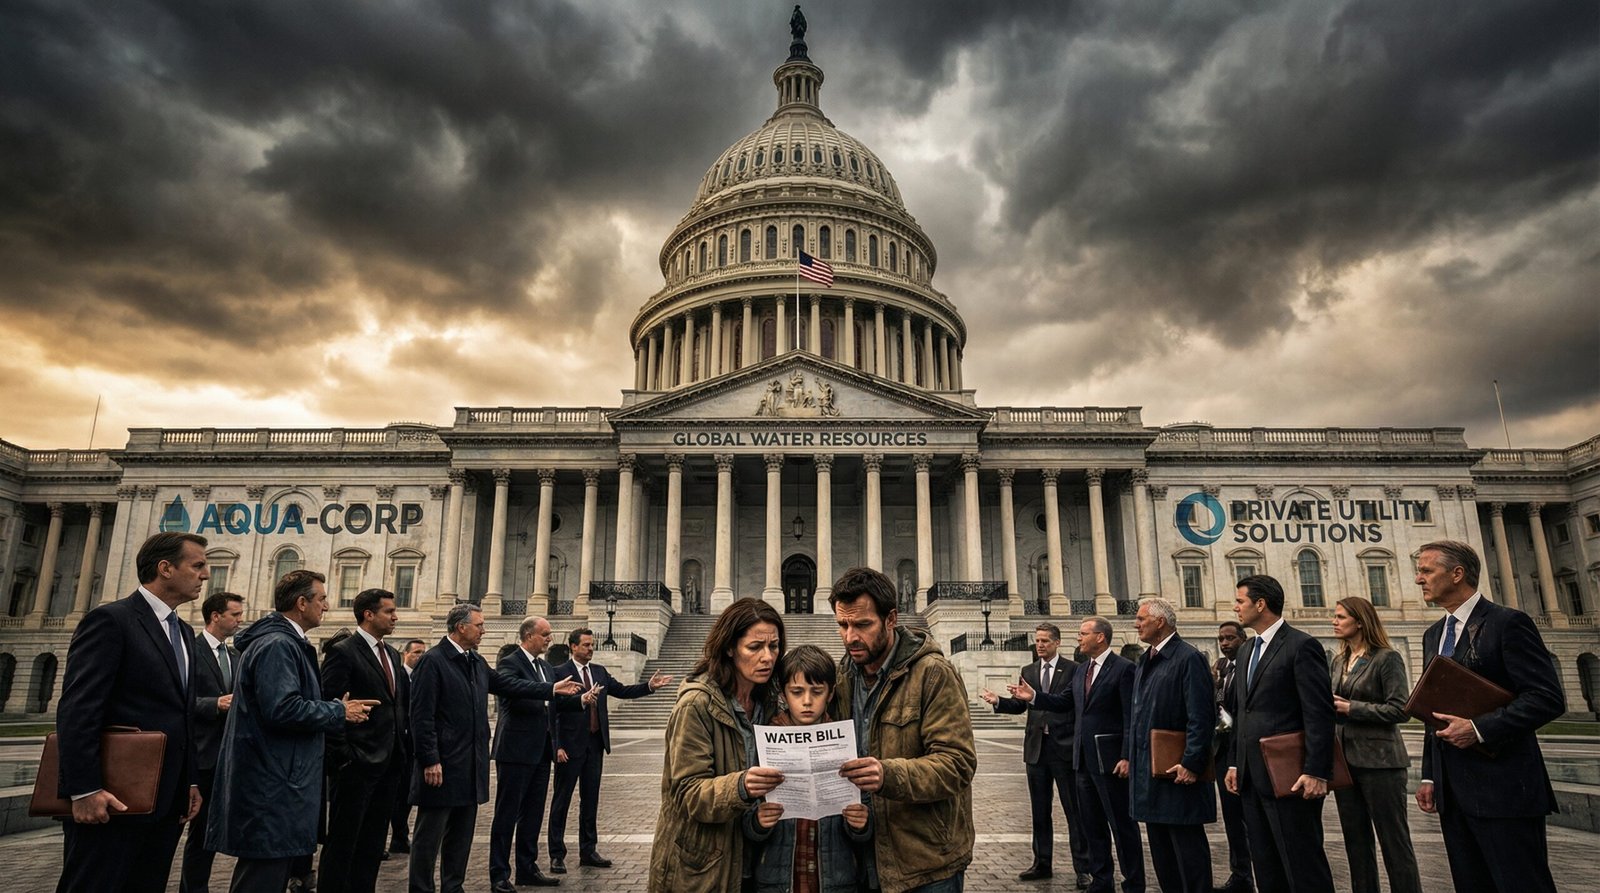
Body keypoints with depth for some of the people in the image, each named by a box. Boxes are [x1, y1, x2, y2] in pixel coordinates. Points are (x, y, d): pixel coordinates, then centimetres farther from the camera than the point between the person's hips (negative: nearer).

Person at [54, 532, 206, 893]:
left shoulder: (183, 631, 16)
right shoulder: (111, 620, -9)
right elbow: (77, 709, -17)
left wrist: (191, 781, 15)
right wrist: (84, 790, -21)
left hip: (167, 802, 8)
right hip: (114, 802, -8)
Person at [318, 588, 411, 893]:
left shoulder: (392, 654, 14)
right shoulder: (343, 652, -10)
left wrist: (403, 749, 9)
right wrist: (342, 756, -16)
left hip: (389, 763, 7)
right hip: (356, 764, -7)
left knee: (372, 844, 14)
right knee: (343, 842, 3)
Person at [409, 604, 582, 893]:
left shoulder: (476, 661, 12)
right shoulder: (432, 661, -14)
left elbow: (507, 684, 16)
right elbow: (421, 715, -17)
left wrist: (552, 689, 13)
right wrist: (429, 761, -19)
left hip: (470, 766, 9)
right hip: (442, 766, -8)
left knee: (461, 834, 16)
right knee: (429, 835, 2)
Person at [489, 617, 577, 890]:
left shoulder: (546, 666, 14)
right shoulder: (509, 663, -12)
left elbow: (555, 701, 12)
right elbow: (512, 696, -28)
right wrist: (549, 694, -24)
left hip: (541, 750, 8)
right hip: (517, 750, -8)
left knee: (533, 813, 15)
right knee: (507, 813, 3)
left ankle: (527, 869, 26)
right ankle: (499, 874, 13)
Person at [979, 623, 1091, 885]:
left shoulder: (1073, 669, -3)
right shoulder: (1028, 671, 11)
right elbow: (1019, 705, 5)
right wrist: (998, 701, -12)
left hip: (1064, 746, -5)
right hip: (1036, 747, 5)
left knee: (1074, 809, 2)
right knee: (1039, 811, 13)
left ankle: (1082, 869, 11)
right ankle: (1042, 864, 24)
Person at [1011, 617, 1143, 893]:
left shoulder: (1123, 668, -12)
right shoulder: (1081, 669, 13)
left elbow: (1131, 717, -15)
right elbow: (1065, 702, 14)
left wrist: (1127, 757, -19)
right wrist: (1034, 696, 1)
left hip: (1109, 758, -8)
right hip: (1084, 757, 8)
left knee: (1122, 824, 2)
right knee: (1092, 824, 16)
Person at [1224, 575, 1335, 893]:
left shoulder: (1301, 646, -10)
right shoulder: (1250, 650, 16)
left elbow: (1320, 714, -15)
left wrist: (1316, 772, -19)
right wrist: (1236, 763, 14)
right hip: (1252, 777, 8)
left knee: (1302, 866, 0)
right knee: (1265, 866, 14)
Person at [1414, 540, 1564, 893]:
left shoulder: (1507, 623, -7)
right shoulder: (1433, 635, 15)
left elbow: (1548, 698, -14)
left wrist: (1479, 728, -22)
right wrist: (1429, 776, 15)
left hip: (1501, 787, -7)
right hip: (1452, 788, 7)